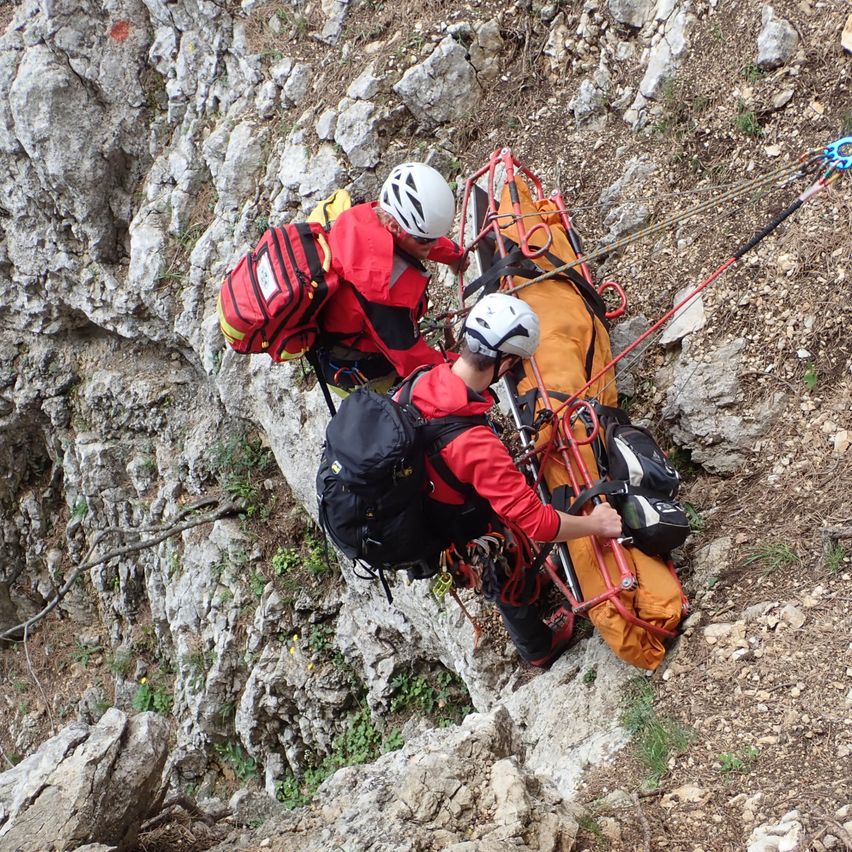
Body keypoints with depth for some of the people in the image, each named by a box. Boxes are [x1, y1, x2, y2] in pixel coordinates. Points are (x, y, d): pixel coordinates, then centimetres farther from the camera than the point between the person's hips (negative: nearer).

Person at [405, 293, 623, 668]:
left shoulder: (423, 381, -24)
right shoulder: (476, 444, -45)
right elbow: (535, 521, -39)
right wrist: (596, 524, -22)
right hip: (458, 539, -6)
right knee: (510, 582, 26)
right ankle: (539, 648, 54)